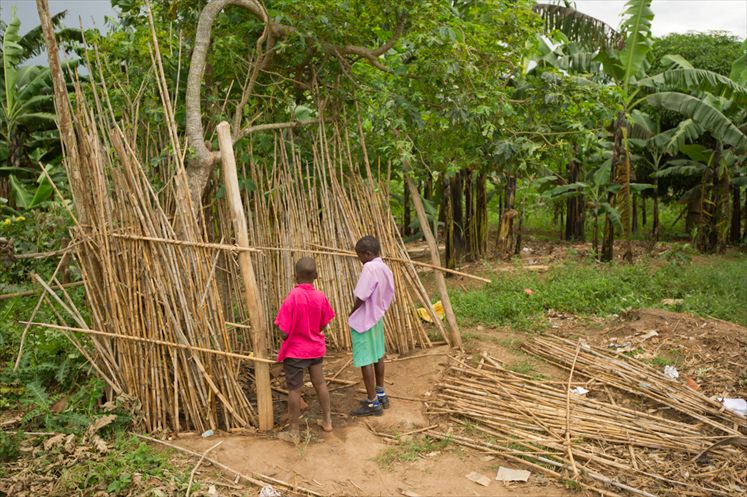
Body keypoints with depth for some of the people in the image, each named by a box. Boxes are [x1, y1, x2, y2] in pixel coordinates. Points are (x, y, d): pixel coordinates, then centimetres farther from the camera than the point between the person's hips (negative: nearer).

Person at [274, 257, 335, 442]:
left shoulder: (293, 296, -22)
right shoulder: (320, 296, -8)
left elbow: (285, 330, -20)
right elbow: (323, 325, 3)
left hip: (295, 351, -4)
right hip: (316, 348, 5)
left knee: (294, 390, 5)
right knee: (320, 383, 19)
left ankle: (293, 431, 16)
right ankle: (327, 420, 32)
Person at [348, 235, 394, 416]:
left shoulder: (369, 268, -22)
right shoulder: (385, 268, 4)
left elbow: (361, 296, -24)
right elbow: (388, 296, 9)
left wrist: (352, 313, -8)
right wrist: (378, 308, 10)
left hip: (364, 320, -9)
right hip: (377, 318, 9)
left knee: (365, 360, -1)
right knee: (377, 356, 19)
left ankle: (373, 403, 6)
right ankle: (381, 395, 32)